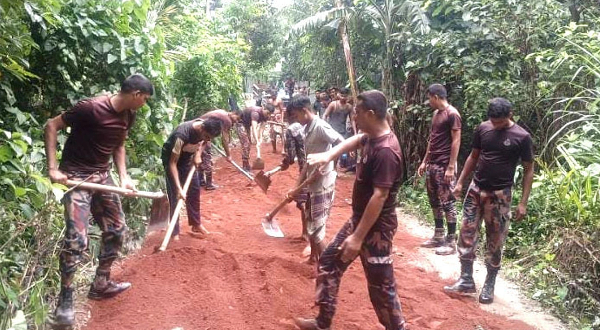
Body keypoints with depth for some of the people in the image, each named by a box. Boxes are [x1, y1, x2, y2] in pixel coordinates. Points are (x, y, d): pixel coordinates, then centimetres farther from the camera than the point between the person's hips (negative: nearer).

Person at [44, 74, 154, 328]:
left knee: (117, 230, 11)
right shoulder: (92, 108, -22)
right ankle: (65, 302, 0)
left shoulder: (128, 116, 2)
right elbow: (51, 126, -16)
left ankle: (100, 285, 28)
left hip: (102, 176, 8)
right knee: (77, 239, -15)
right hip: (76, 176, -8)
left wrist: (123, 176, 2)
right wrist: (53, 168, -20)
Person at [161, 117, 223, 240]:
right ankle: (174, 233, -5)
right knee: (174, 194, -10)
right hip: (171, 156, -6)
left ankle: (196, 224, 25)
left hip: (187, 156, 6)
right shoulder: (182, 134, -40)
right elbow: (172, 163, -36)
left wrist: (198, 154, -13)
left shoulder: (206, 127, -22)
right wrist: (179, 188, -41)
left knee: (194, 190, 9)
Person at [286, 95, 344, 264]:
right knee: (310, 224, 21)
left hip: (322, 185, -9)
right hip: (312, 184, 9)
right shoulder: (307, 129, 11)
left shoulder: (320, 126, -16)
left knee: (316, 228, -3)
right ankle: (314, 257, 39)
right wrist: (296, 187, 13)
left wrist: (324, 163, -29)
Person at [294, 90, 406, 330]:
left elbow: (379, 196, -29)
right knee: (329, 261, 17)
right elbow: (354, 141, 25)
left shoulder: (385, 151, -27)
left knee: (380, 285, 1)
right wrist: (328, 155, 9)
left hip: (376, 227, -10)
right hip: (359, 218, 10)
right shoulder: (371, 137, 2)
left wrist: (358, 237, -27)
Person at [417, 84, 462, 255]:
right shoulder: (436, 113, 14)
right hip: (432, 165, 9)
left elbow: (456, 141, -16)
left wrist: (451, 167, -19)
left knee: (447, 202, -4)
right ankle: (438, 237, 23)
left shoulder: (452, 114, -12)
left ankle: (451, 242, 4)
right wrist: (424, 161, 18)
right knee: (435, 202, 13)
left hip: (444, 166, -9)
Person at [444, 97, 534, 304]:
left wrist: (523, 202, -10)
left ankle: (489, 285, 19)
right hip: (476, 189, 4)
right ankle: (466, 280, 12)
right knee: (466, 234, 3)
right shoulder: (483, 129, 0)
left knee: (494, 242, 5)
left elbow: (528, 170, -5)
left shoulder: (522, 137, -10)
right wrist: (460, 182, 8)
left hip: (500, 194, -4)